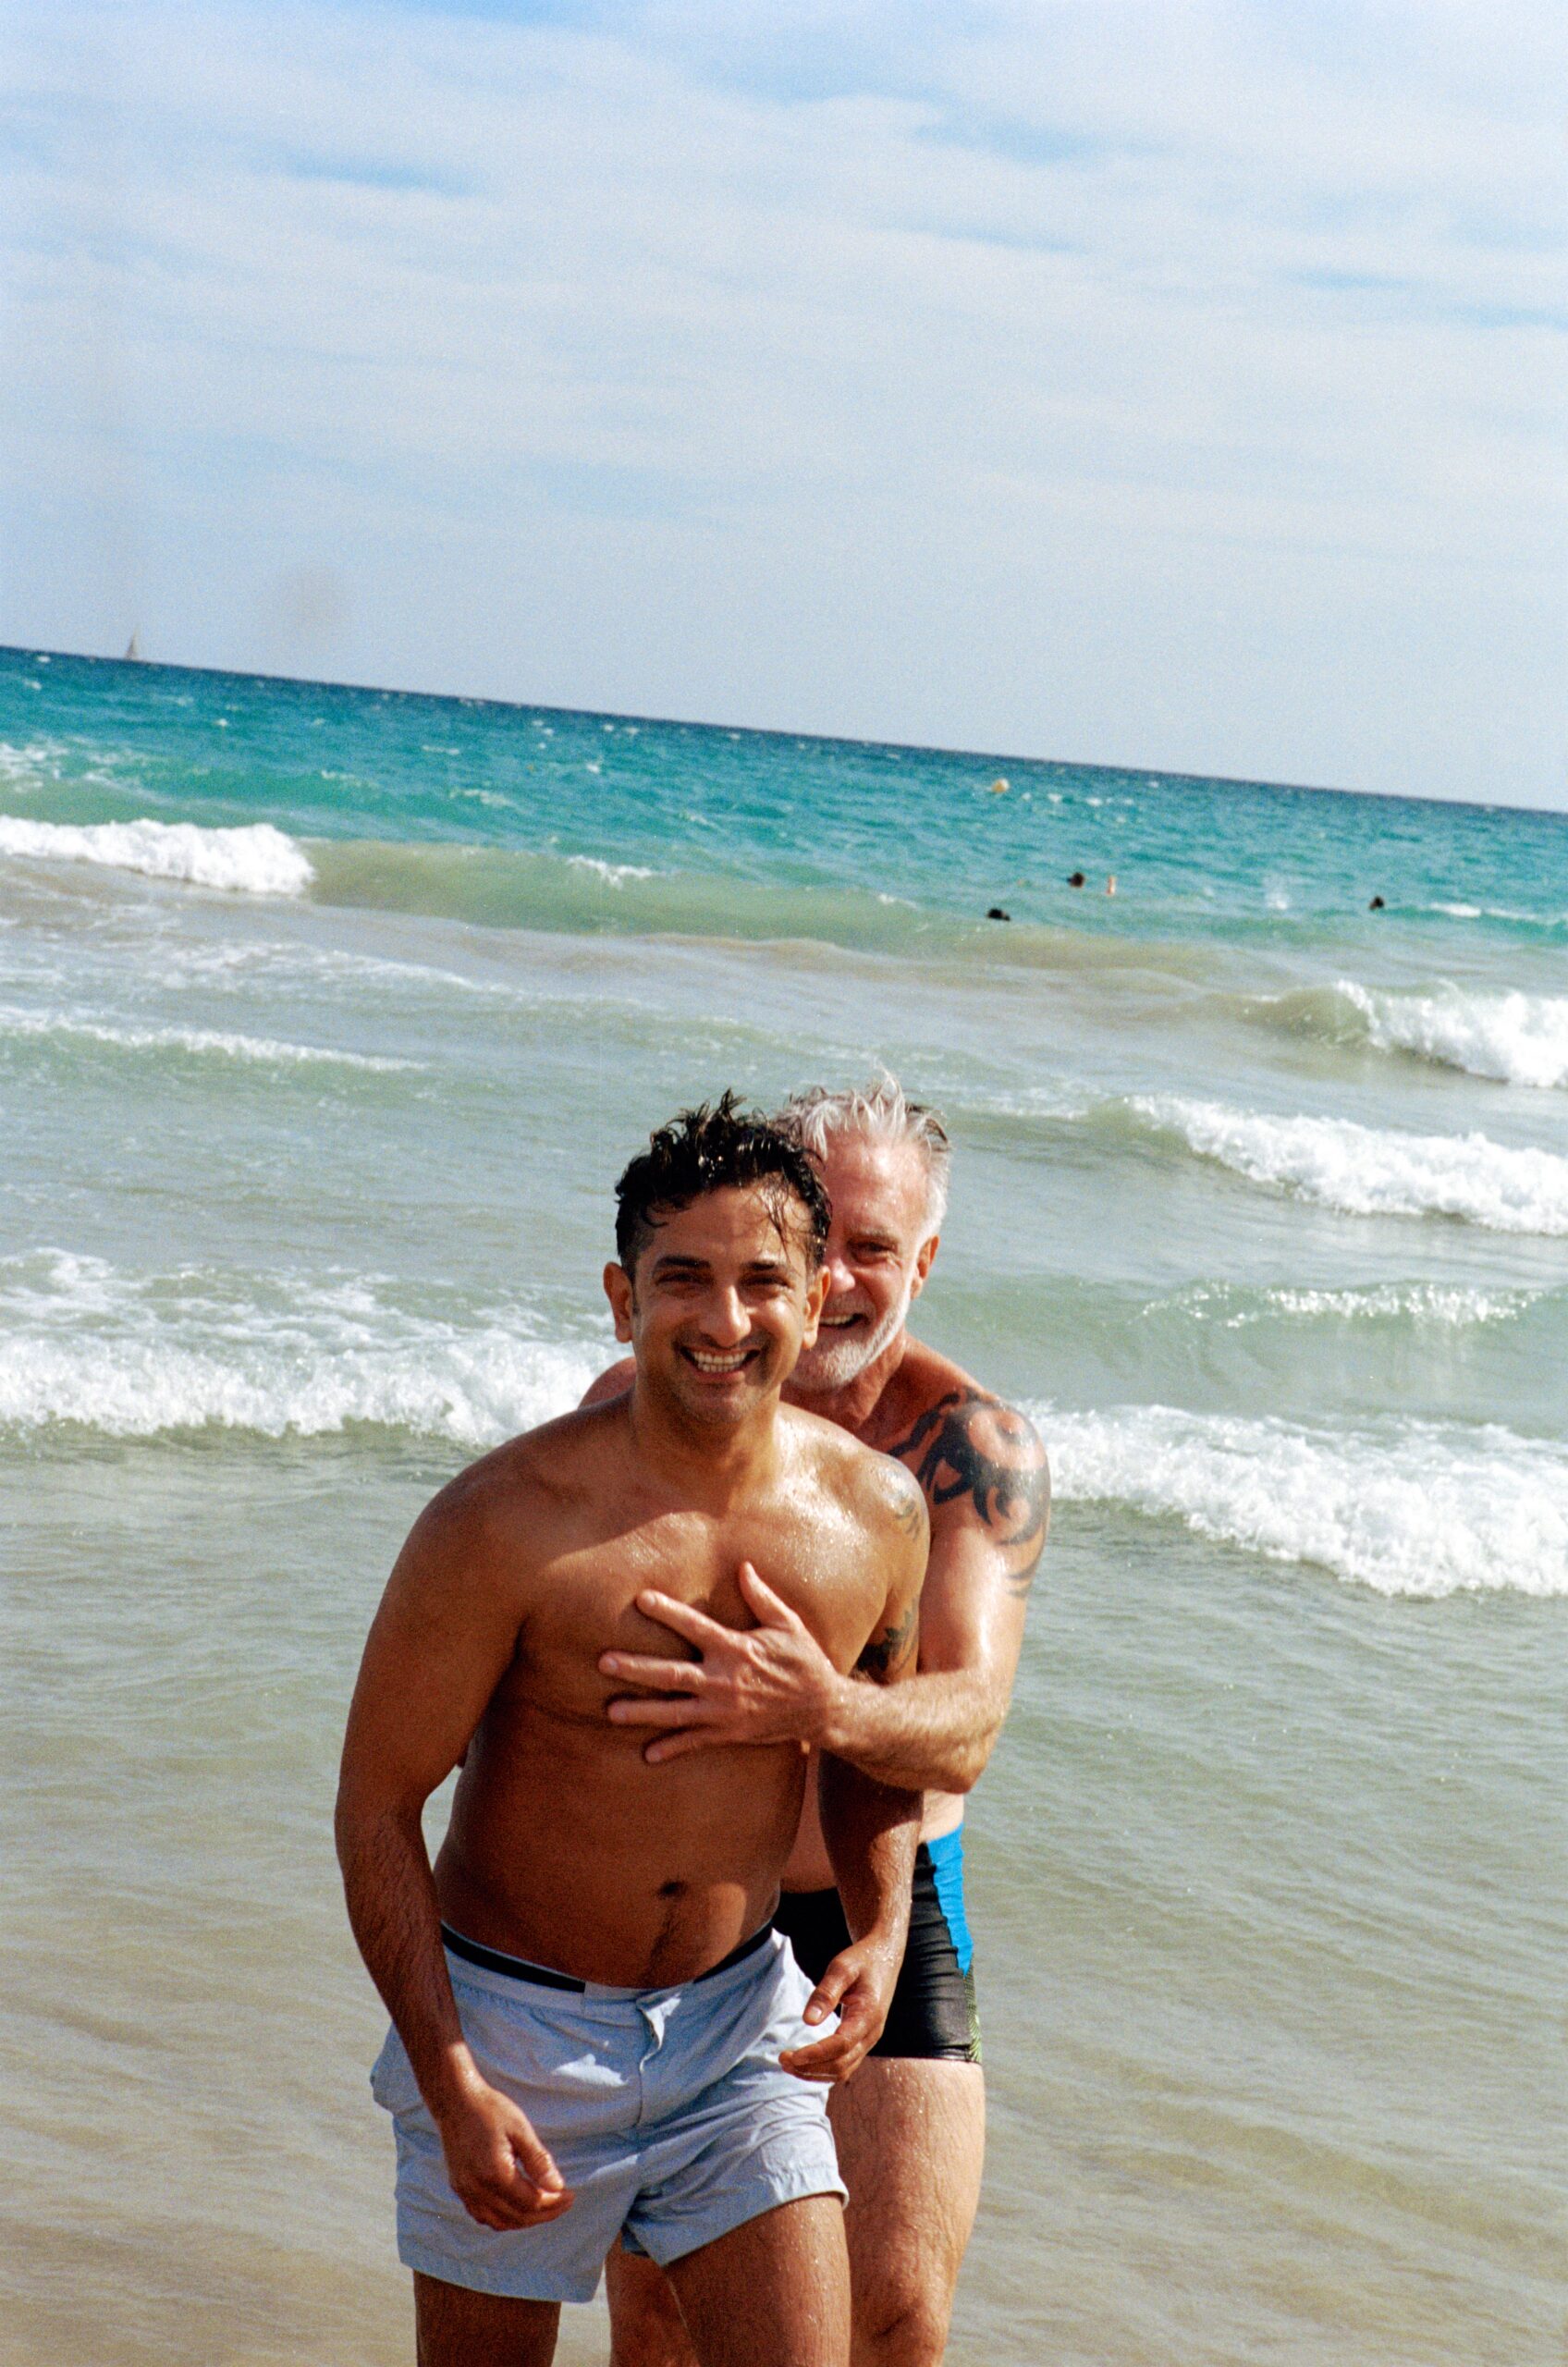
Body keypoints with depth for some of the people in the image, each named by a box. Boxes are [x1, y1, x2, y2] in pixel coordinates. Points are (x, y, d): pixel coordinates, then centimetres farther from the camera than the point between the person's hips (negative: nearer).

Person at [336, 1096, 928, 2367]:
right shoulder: (507, 1522, -20)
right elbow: (376, 1807, -12)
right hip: (511, 2024, -3)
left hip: (741, 2020, 3)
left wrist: (882, 1932, -5)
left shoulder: (878, 1511, -6)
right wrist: (451, 2089, -16)